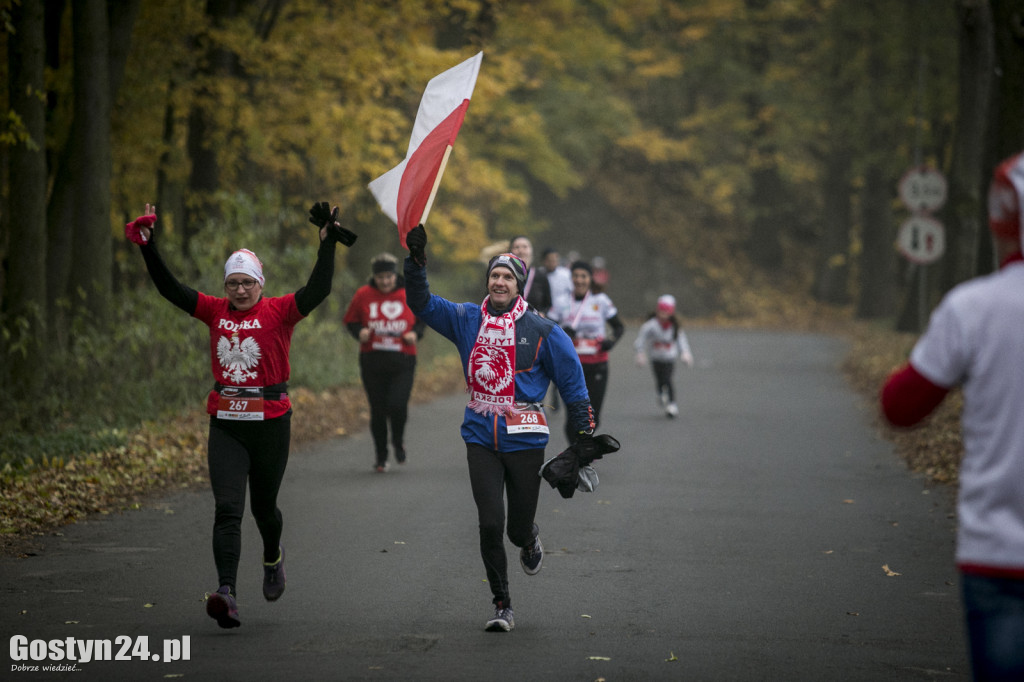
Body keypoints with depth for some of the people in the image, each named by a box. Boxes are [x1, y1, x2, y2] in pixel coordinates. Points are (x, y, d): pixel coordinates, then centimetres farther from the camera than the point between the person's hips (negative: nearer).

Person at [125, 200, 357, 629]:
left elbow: (319, 289, -18)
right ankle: (227, 593, -20)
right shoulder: (216, 312, 5)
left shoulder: (279, 312, -4)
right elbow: (170, 289, 2)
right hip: (226, 424, 2)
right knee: (227, 509, -10)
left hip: (270, 423, -2)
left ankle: (273, 558, 47)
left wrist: (327, 244, -27)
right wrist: (148, 248, -8)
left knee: (263, 505, 14)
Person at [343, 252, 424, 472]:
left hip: (402, 362, -1)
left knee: (397, 405, -16)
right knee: (378, 410, 3)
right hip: (372, 361, 1)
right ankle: (381, 456, 20)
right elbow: (350, 320, 11)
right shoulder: (363, 295, 1)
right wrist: (359, 332, -10)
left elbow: (422, 318, 16)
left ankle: (399, 441, 15)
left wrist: (416, 333, -4)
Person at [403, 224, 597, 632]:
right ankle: (501, 606, 6)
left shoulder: (542, 332, -3)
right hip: (481, 440, 2)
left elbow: (573, 384, 2)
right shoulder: (466, 320, 5)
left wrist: (585, 438, 2)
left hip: (525, 441, -2)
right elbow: (422, 304, 3)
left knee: (518, 528, 5)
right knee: (489, 525, -6)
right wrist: (416, 261, -11)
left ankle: (530, 541, 44)